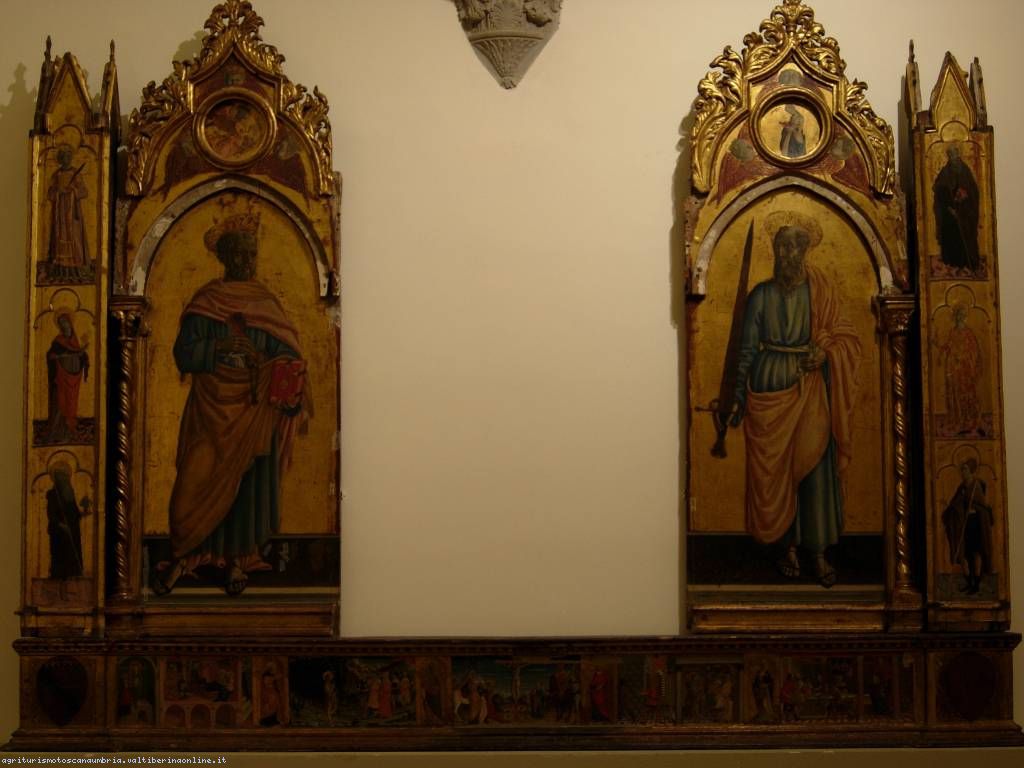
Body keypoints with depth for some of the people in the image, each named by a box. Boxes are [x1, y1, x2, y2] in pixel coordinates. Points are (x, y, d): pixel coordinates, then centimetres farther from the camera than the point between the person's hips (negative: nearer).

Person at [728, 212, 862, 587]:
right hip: (769, 387, 1)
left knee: (815, 467, -3)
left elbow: (844, 337, 6)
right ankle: (790, 547, 13)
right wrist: (739, 397, 2)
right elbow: (747, 348, 5)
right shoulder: (761, 295, 4)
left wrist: (824, 352, -15)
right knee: (774, 468, 2)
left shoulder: (821, 291, 3)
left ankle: (819, 552, 3)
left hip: (809, 389, 0)